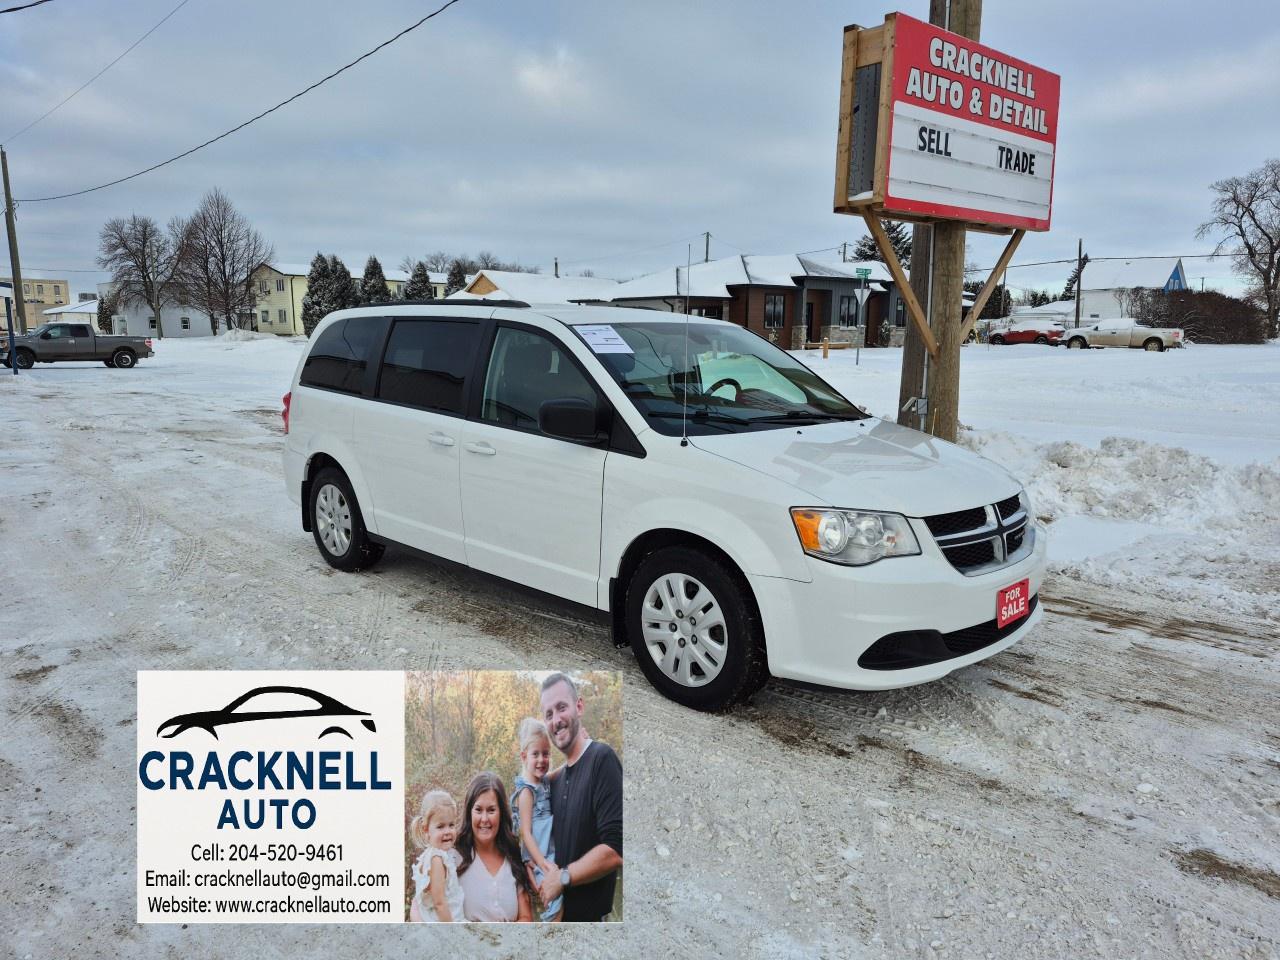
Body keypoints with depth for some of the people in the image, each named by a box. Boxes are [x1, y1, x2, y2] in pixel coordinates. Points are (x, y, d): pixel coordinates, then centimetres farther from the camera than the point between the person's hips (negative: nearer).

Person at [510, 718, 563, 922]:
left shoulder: (545, 782, 6)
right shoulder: (526, 791, -14)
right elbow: (525, 833, -17)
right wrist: (542, 863, -22)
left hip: (550, 855, 8)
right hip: (537, 859, -8)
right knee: (555, 894, -17)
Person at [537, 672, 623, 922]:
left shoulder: (603, 759, -16)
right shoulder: (556, 779, 7)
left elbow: (616, 850, -23)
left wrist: (562, 877, -15)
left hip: (593, 913, -7)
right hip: (560, 912, 7)